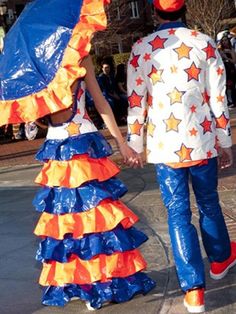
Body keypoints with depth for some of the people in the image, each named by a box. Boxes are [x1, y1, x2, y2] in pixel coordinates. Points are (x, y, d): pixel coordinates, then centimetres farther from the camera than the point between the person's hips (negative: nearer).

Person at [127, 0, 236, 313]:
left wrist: (135, 143, 8)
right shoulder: (205, 43, -1)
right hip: (201, 141, 1)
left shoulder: (141, 48, -2)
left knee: (178, 212, 4)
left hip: (164, 145, -1)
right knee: (209, 203, 20)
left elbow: (135, 101, -3)